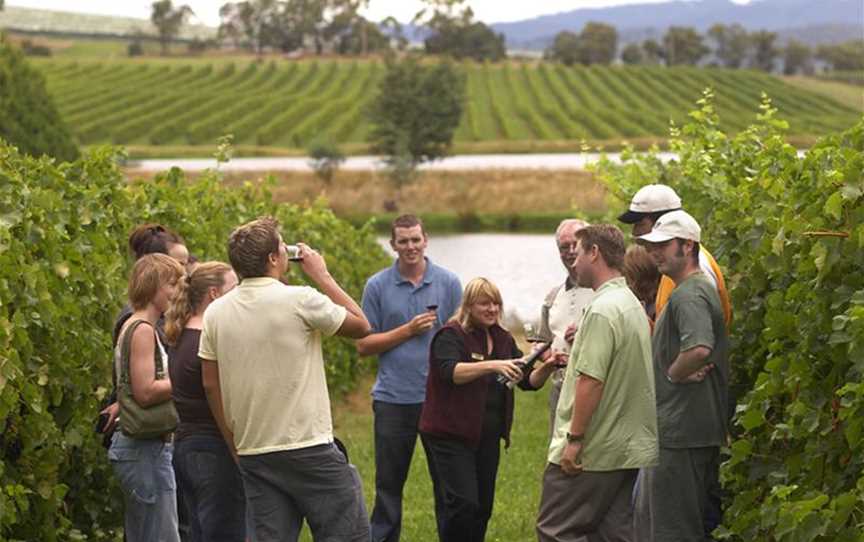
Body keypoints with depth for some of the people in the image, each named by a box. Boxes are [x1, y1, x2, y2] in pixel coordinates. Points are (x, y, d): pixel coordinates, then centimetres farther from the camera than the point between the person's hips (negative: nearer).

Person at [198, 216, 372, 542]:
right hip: (310, 450, -5)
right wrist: (321, 275, 8)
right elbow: (361, 326, 1)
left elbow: (210, 384, 8)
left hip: (253, 454, 6)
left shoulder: (216, 313, 4)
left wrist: (237, 447, 16)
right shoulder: (300, 301, -12)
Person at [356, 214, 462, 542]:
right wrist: (408, 331, -10)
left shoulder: (448, 283, 4)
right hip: (394, 400, 0)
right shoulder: (377, 286, 3)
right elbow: (364, 344, 0)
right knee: (389, 484, 6)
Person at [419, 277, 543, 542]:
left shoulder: (503, 339, 12)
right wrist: (491, 365, -38)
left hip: (487, 438, 7)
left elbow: (528, 381, 12)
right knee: (462, 505, -14)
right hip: (450, 436, -7)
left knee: (483, 507, 8)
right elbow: (450, 371, -26)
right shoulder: (451, 335, -9)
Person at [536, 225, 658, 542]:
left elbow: (592, 380, -22)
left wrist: (575, 439, -19)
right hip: (631, 451, 9)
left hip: (591, 452, -9)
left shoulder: (602, 309, -17)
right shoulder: (633, 305, 15)